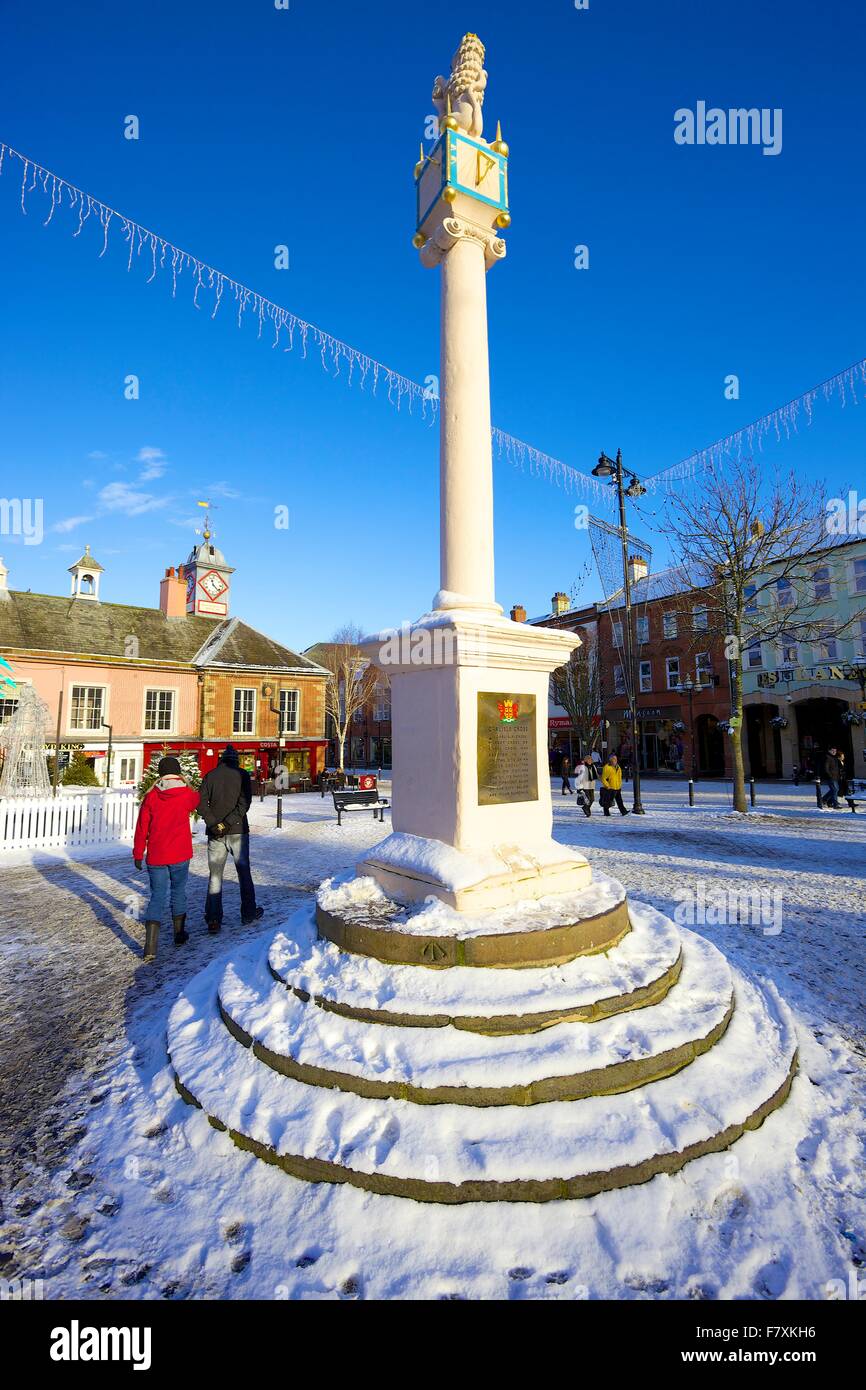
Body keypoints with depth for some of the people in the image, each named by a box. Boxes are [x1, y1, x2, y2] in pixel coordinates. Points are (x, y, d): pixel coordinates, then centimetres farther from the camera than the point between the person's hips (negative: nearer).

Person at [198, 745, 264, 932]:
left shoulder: (210, 775, 5)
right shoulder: (242, 775, -2)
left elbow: (201, 803, -5)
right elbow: (244, 803, -14)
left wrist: (214, 823, -11)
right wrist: (228, 823, -16)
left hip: (215, 833, 2)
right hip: (237, 831, -2)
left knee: (215, 876, 9)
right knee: (244, 873, 12)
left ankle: (213, 920, 5)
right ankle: (248, 914, 20)